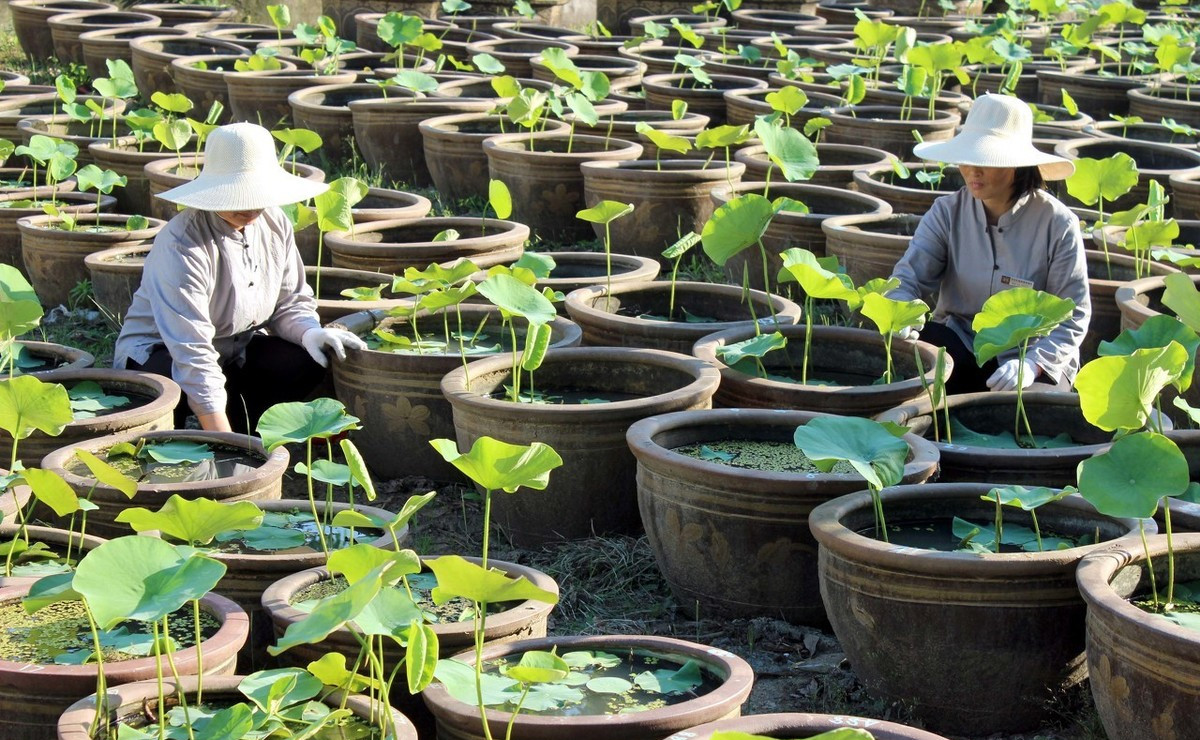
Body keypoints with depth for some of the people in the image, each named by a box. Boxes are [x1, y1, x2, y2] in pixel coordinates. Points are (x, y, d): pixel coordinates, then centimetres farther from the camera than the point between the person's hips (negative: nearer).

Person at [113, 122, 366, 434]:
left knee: (309, 361, -20)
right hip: (160, 352, -6)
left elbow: (290, 302, 6)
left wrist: (310, 332, -21)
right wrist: (224, 441, -39)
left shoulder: (274, 224, -5)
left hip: (238, 349, 6)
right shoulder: (181, 244, -28)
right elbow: (191, 349, -34)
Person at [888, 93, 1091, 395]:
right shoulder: (948, 212, -2)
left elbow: (1073, 315, -10)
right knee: (921, 344, -31)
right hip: (961, 345, 2)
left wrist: (1033, 364, -28)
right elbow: (908, 276, -13)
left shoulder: (1058, 225, -10)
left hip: (1035, 354, -2)